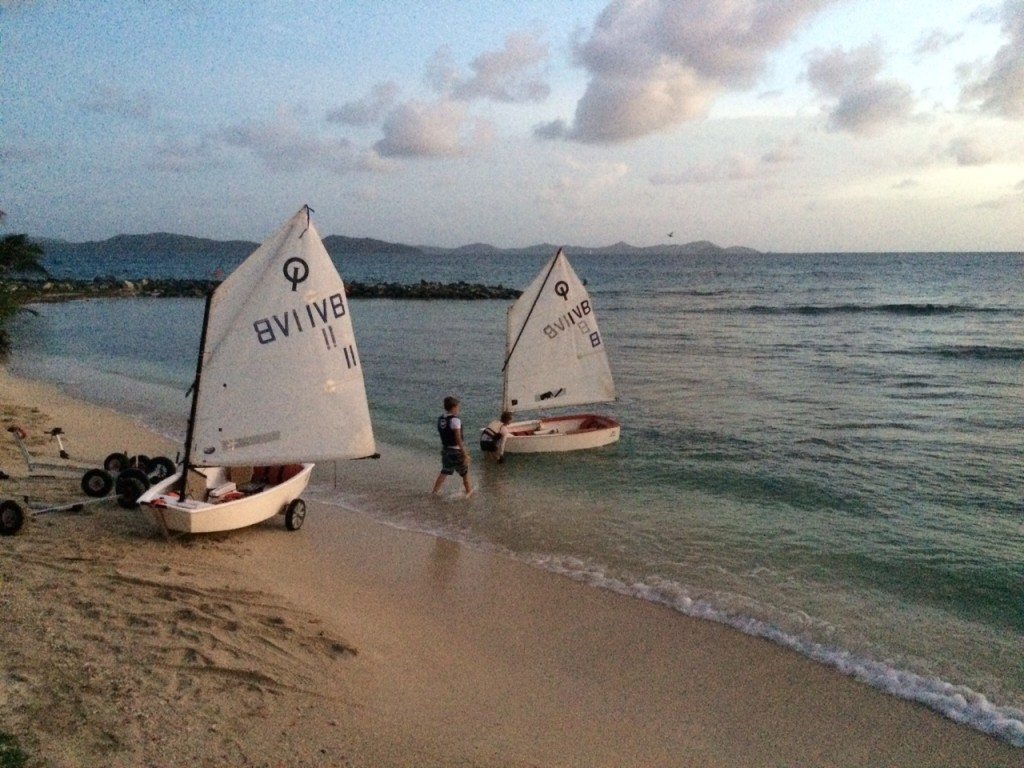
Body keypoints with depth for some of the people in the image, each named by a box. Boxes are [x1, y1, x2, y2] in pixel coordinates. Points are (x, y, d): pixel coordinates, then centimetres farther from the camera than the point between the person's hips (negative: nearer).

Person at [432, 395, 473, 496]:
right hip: (455, 451, -7)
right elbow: (458, 439, -23)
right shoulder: (455, 420, -21)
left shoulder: (440, 419, 2)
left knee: (444, 472, 20)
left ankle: (435, 491, 20)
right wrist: (465, 454, -21)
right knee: (465, 472, 13)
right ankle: (469, 491, 27)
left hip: (444, 450, 7)